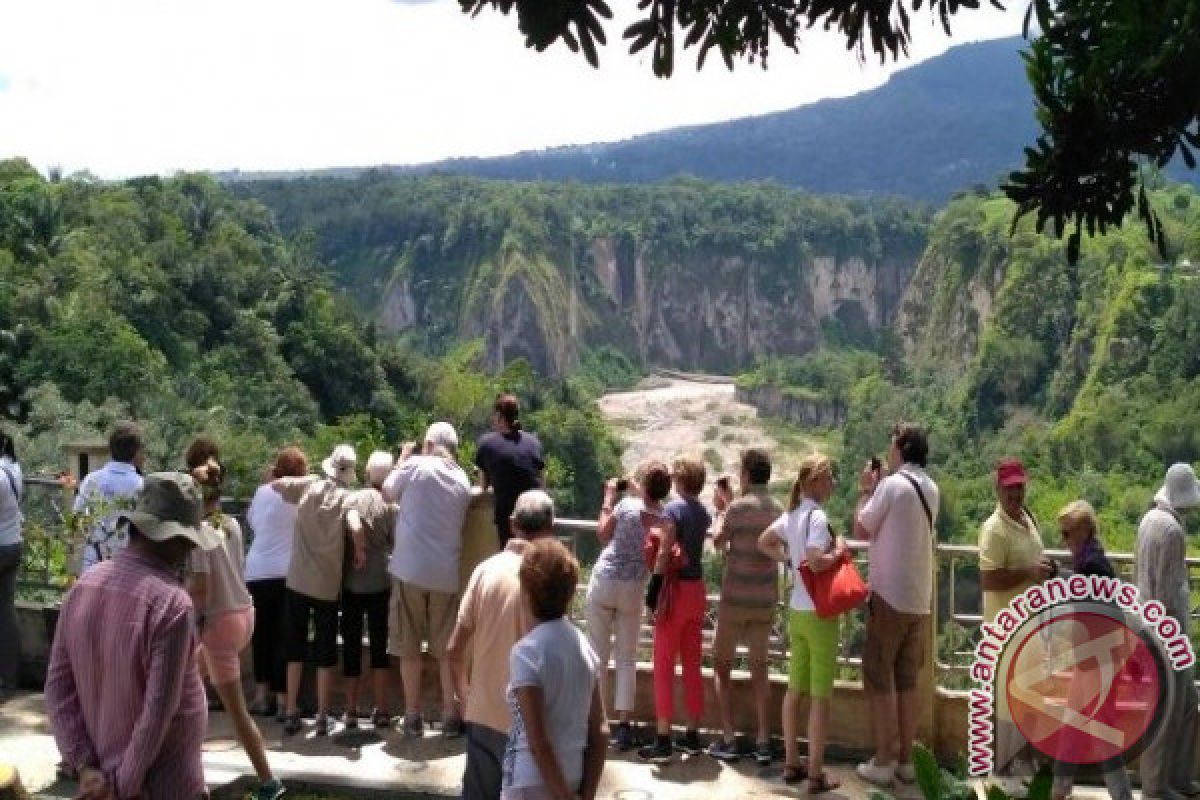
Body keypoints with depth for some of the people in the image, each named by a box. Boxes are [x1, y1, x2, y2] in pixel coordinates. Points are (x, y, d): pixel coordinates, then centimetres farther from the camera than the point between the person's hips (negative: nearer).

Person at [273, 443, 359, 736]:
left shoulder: (308, 485, -2)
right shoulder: (347, 497, -7)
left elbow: (275, 484, 9)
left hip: (298, 580, 2)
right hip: (328, 585, -2)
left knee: (295, 647, 13)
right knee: (325, 652, 7)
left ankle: (291, 713, 14)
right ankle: (322, 716, 9)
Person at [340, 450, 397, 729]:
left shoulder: (351, 498, -3)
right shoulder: (390, 503, -3)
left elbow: (353, 526, -20)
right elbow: (396, 542, -4)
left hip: (351, 583, 1)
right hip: (380, 583, -1)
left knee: (351, 645, 9)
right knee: (379, 644, 8)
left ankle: (351, 710, 13)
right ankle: (380, 709, 9)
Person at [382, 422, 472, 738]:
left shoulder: (416, 465, -5)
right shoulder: (462, 480, 8)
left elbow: (388, 494, 9)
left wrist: (403, 458, 20)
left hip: (410, 569, -3)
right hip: (447, 574, 3)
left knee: (409, 648, 8)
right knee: (446, 649, 11)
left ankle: (413, 717, 11)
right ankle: (451, 716, 12)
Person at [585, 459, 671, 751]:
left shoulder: (626, 505, -14)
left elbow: (603, 534, -1)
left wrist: (609, 498, 10)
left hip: (604, 581, -2)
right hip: (634, 589, 2)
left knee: (598, 656, 7)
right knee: (627, 659, 10)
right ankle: (623, 724, 7)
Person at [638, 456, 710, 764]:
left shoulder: (673, 509, -11)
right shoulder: (704, 512, 8)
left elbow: (665, 554, -16)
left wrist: (653, 591, -15)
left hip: (676, 589, -7)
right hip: (697, 589, 7)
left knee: (664, 666, -2)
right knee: (692, 664, 13)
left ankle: (663, 741, -3)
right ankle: (692, 735, 19)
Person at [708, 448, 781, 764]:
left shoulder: (738, 507, -14)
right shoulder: (778, 511, 1)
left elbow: (718, 542, 0)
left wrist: (720, 511, 14)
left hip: (735, 599, -4)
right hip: (766, 600, 5)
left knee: (722, 666, 10)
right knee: (759, 667, 13)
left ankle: (728, 740, 7)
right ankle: (763, 742, 10)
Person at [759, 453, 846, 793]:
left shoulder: (791, 514, 7)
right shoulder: (817, 516, -18)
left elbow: (764, 543, 20)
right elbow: (816, 563, -29)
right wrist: (840, 551, -13)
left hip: (796, 611, 8)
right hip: (819, 613, -8)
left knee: (795, 689, 14)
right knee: (820, 695, -1)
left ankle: (791, 763, 23)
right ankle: (816, 774, 4)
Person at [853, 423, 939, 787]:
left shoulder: (892, 484, -13)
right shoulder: (930, 488, 10)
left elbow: (861, 530, -6)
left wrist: (865, 490, 5)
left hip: (889, 595, -7)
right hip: (920, 598, 7)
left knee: (879, 677, 1)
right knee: (908, 680, 12)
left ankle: (884, 762, 3)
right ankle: (905, 759, 16)